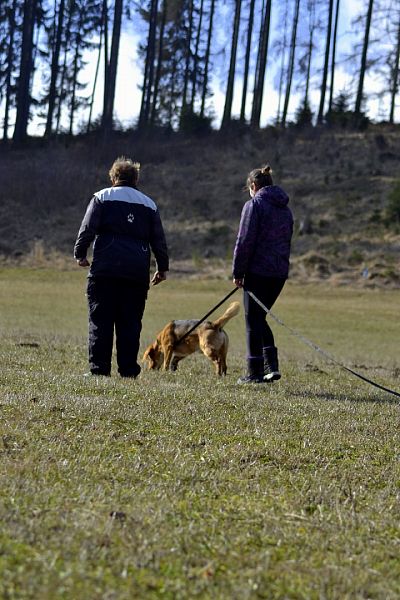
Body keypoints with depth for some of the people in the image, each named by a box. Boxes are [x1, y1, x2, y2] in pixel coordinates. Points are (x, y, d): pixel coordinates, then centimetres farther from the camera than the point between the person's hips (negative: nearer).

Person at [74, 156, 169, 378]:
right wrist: (162, 267, 20)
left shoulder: (102, 197, 7)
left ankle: (99, 368, -6)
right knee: (130, 322, 5)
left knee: (100, 320, -1)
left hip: (105, 269, -3)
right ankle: (128, 369, 2)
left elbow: (87, 228, -2)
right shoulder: (149, 203, 17)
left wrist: (80, 253, 7)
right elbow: (159, 239, 14)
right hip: (137, 272, 3)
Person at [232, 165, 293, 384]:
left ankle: (255, 372, 2)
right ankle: (271, 365, 7)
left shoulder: (254, 204, -8)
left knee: (254, 321, 1)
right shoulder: (285, 209, 16)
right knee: (260, 318, 18)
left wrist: (238, 272, -7)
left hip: (258, 272, -7)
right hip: (280, 273, 7)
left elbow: (245, 242, -12)